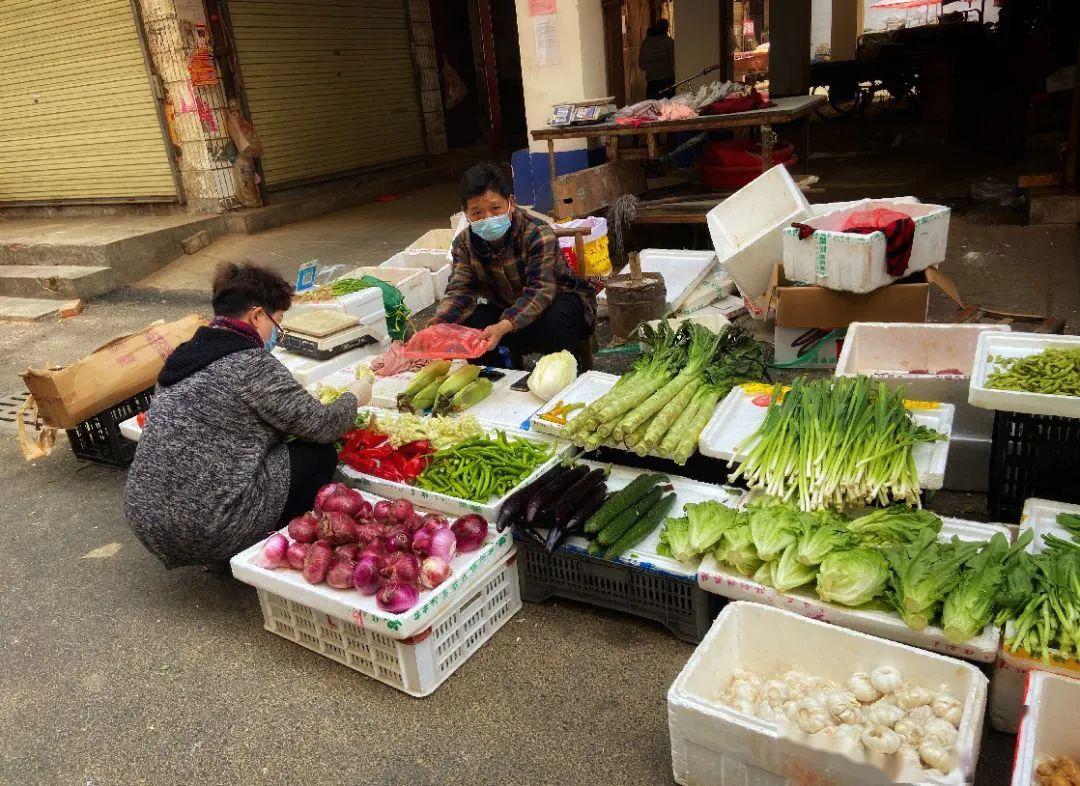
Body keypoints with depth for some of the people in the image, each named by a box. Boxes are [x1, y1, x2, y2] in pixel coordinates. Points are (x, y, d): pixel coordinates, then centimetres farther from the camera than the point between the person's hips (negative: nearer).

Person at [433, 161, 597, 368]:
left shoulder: (538, 234, -27)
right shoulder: (464, 244, -11)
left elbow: (540, 291, -36)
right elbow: (459, 291, -20)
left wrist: (503, 327, -54)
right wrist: (436, 326, -43)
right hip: (507, 309, 5)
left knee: (554, 320, -38)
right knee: (464, 324, -20)